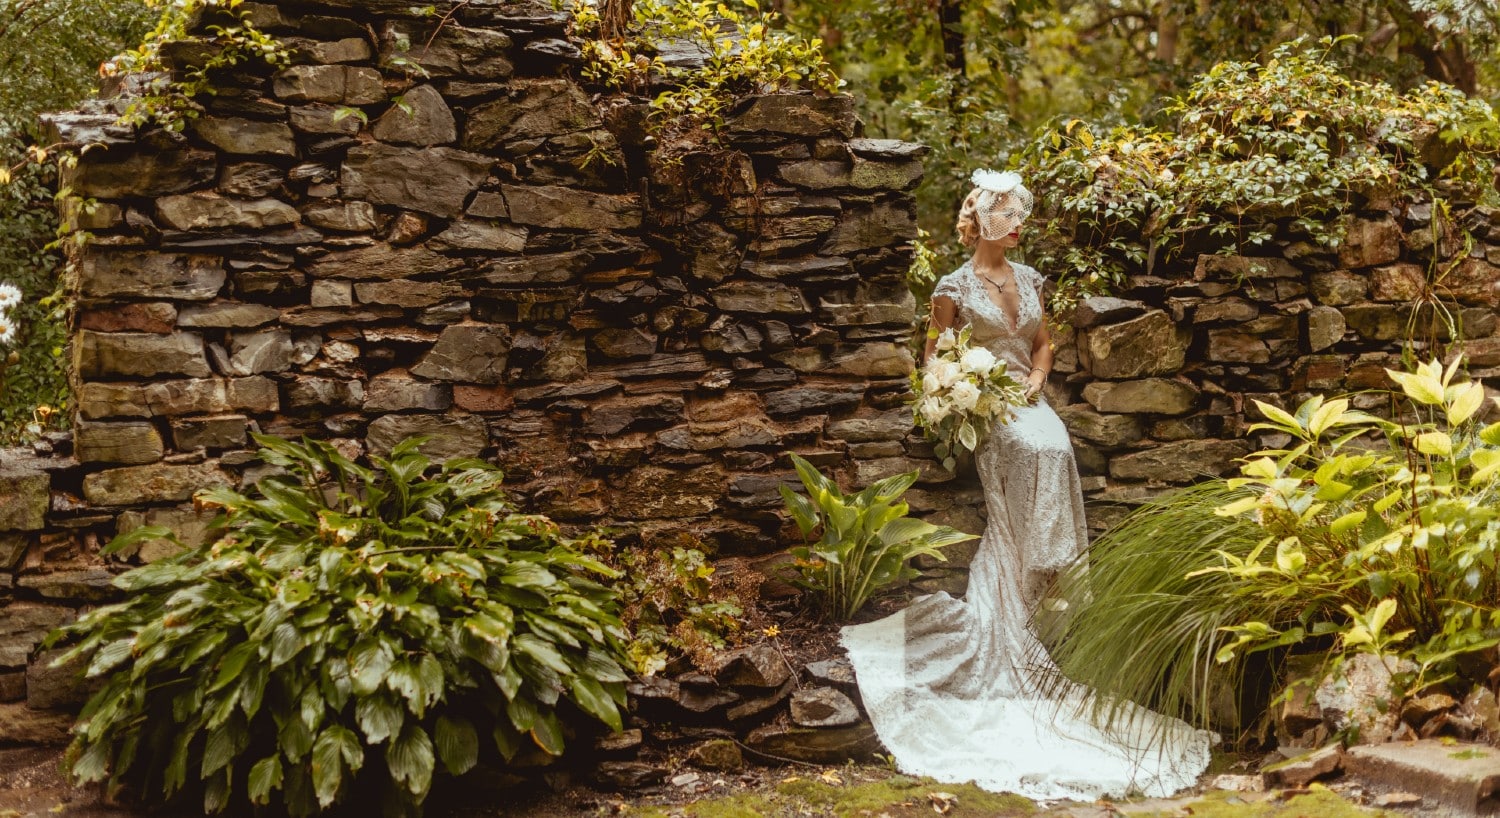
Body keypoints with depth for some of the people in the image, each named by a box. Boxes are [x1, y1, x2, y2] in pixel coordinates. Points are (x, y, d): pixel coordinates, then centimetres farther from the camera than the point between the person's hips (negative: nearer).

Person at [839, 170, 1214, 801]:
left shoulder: (1028, 279, 14)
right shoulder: (955, 288, -1)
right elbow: (936, 360, 2)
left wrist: (1036, 377, 4)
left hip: (1029, 402, 6)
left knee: (1054, 448, -18)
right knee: (1036, 449, -24)